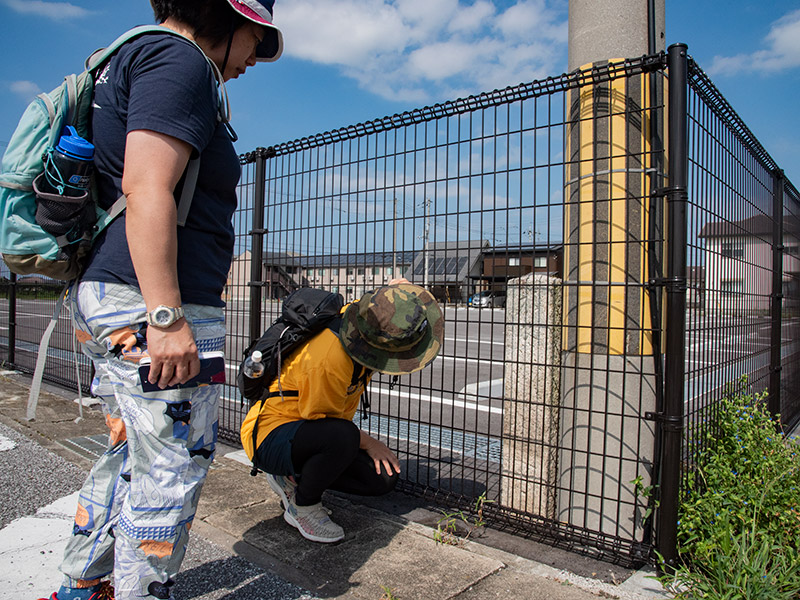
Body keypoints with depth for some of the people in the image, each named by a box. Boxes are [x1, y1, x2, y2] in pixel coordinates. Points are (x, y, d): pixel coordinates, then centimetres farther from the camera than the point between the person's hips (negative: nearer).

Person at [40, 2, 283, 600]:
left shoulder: (132, 60, 25)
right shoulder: (178, 59, -7)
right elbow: (148, 191, -21)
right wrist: (167, 317, -24)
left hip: (103, 295, 11)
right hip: (153, 304, -11)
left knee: (129, 455, 22)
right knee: (170, 472, 0)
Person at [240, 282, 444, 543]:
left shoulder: (362, 314, -13)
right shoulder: (330, 359, -36)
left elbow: (398, 284, 11)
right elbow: (323, 420, -21)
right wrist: (367, 443, -10)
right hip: (272, 436, -8)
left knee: (383, 478, -3)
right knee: (341, 435, -39)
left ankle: (293, 478, 12)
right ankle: (303, 506, -9)